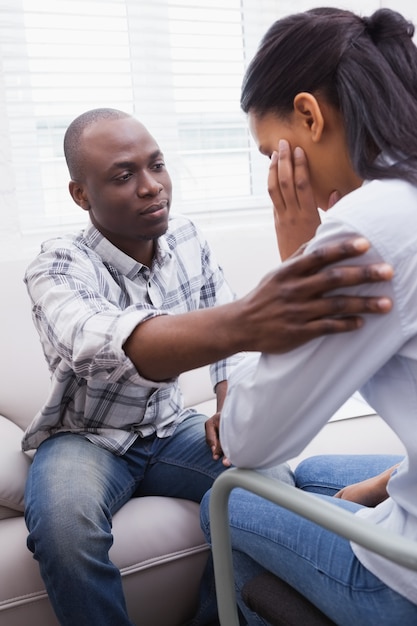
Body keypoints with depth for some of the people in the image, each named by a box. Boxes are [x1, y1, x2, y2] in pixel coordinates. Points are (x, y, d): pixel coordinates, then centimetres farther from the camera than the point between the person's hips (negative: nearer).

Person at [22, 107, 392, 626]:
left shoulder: (188, 241, -6)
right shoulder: (57, 268, -23)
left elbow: (225, 328, 6)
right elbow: (105, 343, -46)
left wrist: (230, 409, -15)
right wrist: (244, 321, -64)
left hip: (169, 429, 5)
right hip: (86, 438, -4)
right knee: (63, 528, -35)